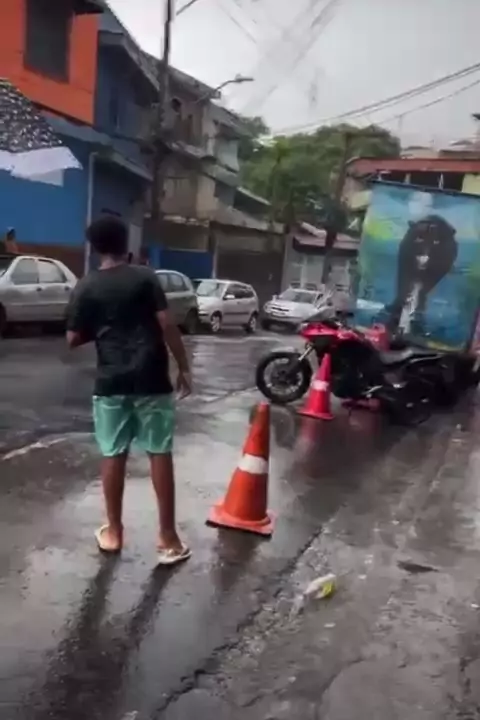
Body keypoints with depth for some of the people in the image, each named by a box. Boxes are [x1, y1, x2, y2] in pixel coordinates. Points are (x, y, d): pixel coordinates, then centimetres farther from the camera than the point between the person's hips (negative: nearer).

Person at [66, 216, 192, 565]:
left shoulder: (86, 287, 2)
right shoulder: (145, 277, -2)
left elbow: (74, 339, 4)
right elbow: (167, 325, -8)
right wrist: (184, 367, -1)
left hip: (111, 383, 2)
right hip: (151, 380, -2)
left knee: (114, 455, 11)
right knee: (160, 454, 4)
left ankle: (113, 532, 22)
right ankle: (168, 538, 9)